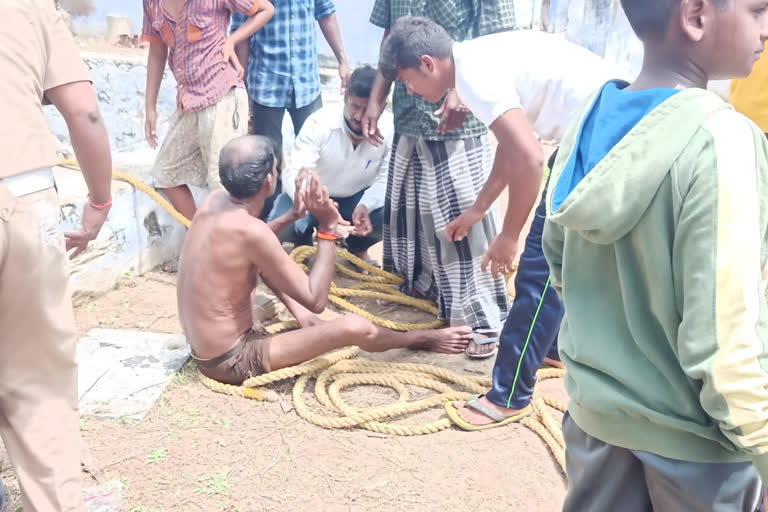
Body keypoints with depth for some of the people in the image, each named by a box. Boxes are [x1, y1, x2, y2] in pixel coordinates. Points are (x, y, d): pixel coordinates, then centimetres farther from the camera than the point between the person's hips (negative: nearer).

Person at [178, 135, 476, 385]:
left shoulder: (214, 200, -5)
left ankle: (306, 322, 22)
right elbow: (316, 300, -21)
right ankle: (420, 340, 13)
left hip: (203, 347, 9)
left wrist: (293, 215, 5)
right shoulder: (251, 231, -29)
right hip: (233, 361, -9)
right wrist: (328, 228, -20)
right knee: (354, 327, -17)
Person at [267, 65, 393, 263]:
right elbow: (293, 172, -32)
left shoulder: (391, 129, -23)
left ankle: (357, 247, 9)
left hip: (358, 197, 2)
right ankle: (305, 243, 12)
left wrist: (366, 205, -39)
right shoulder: (319, 123, -26)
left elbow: (386, 179, -18)